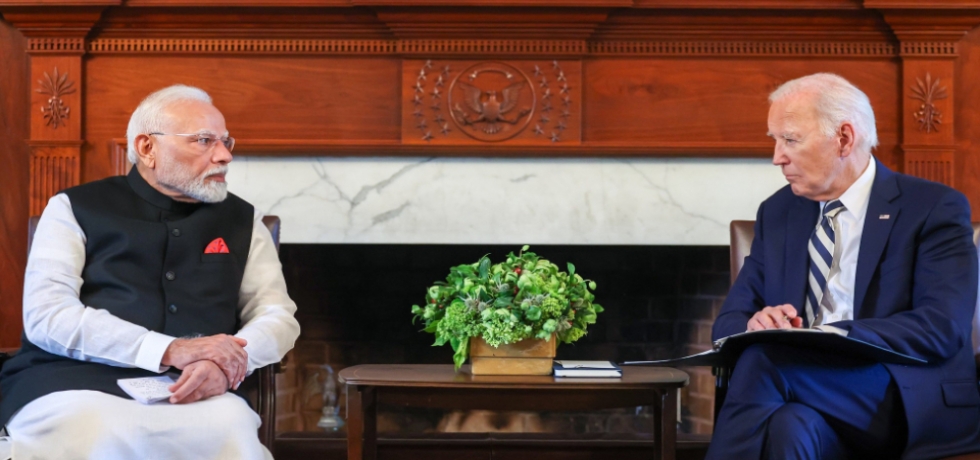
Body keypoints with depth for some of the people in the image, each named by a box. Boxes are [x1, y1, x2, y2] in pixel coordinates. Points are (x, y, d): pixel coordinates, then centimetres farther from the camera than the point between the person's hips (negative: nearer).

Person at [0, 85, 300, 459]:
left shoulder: (241, 220, 19)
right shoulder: (75, 209, 9)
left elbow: (278, 315, 14)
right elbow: (47, 316, -4)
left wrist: (226, 363, -11)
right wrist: (170, 351, -16)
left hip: (194, 391, 2)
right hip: (77, 383, -2)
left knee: (232, 428, -35)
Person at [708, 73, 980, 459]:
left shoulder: (934, 208, 1)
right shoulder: (777, 212, 16)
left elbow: (942, 326, -12)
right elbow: (729, 321, 13)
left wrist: (831, 334, -23)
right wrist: (757, 324, -12)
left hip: (915, 410, -3)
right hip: (815, 400, 4)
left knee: (763, 358, -30)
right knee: (789, 427, -36)